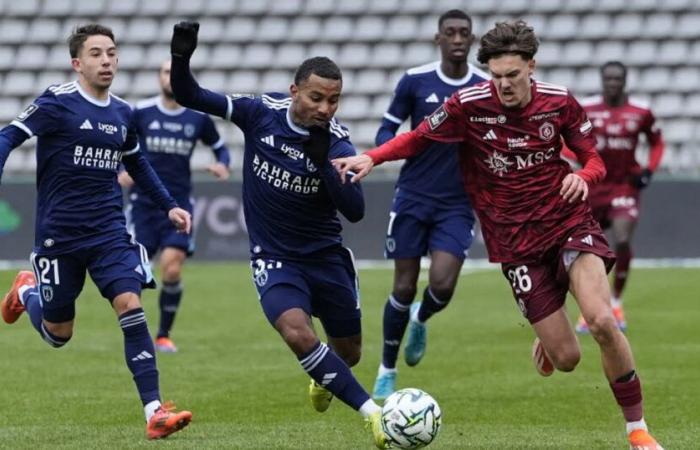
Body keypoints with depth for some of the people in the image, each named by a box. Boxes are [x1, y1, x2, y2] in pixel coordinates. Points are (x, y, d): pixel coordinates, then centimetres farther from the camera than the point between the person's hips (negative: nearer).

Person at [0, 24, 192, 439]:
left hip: (109, 231, 3)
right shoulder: (58, 103, -9)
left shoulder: (123, 113, 8)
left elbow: (137, 163, 25)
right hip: (58, 233, -3)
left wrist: (169, 205, 22)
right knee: (58, 333, 8)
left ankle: (155, 411, -20)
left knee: (130, 306, -18)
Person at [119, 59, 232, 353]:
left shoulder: (198, 117, 3)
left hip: (178, 206, 0)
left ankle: (164, 335, 4)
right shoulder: (140, 112, -1)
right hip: (144, 204, 0)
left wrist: (223, 165, -6)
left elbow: (219, 147, 16)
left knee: (172, 270, -15)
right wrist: (119, 172, -10)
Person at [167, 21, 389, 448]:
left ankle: (324, 379, 53)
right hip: (274, 257, -1)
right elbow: (190, 96, -9)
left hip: (326, 256, 1)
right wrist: (181, 57, -28)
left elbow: (355, 210, -24)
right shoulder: (261, 112, -13)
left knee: (348, 353, 14)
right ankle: (372, 412, -23)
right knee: (298, 333, -28)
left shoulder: (338, 142, -15)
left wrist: (323, 161, -35)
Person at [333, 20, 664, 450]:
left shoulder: (560, 102, -5)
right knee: (565, 359, -4)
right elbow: (419, 138, 4)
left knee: (602, 321, -25)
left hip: (569, 222, 0)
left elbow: (594, 160, 6)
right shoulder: (469, 105, -9)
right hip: (517, 241, 0)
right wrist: (371, 158, -12)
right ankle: (545, 343, 39)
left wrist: (582, 177, -17)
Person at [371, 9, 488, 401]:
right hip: (413, 198, 0)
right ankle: (387, 372, 19)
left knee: (442, 286, -15)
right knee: (405, 288, 1)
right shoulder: (415, 81, -4)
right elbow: (387, 132, 4)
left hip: (458, 205, 0)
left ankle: (420, 321, 23)